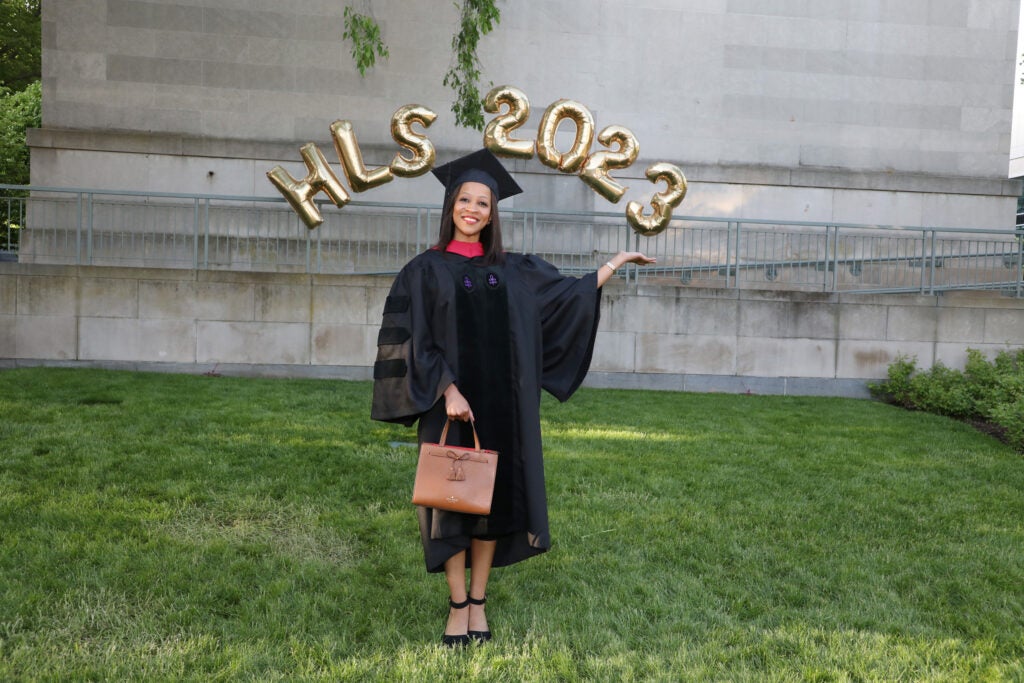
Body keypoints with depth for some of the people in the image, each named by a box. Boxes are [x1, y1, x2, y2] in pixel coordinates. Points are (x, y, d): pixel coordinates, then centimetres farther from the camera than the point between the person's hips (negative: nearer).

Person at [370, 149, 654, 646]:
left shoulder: (514, 271, 10)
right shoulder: (425, 270, -1)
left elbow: (571, 294, 18)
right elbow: (413, 341, -6)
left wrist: (617, 261, 17)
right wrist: (447, 390, -16)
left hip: (501, 406, 3)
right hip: (450, 404, -3)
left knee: (493, 498, 6)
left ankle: (478, 603, 19)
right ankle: (457, 606, 13)